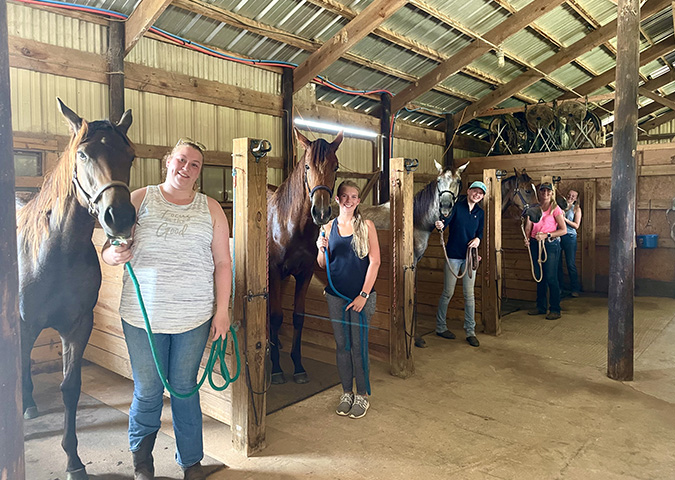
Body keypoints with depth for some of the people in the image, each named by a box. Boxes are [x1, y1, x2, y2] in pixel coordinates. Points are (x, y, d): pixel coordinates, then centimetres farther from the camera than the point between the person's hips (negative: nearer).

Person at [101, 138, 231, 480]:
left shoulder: (211, 209, 3)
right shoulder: (139, 200, 1)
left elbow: (222, 263, 2)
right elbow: (107, 251, 2)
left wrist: (222, 311, -4)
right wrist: (115, 254, -22)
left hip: (194, 317, 1)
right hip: (143, 314, 0)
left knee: (185, 388, 13)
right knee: (147, 392, 11)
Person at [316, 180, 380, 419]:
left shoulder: (366, 226, -2)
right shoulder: (329, 227, 5)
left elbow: (374, 262, -6)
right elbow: (322, 265, 10)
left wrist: (364, 294, -11)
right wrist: (321, 250, -12)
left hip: (360, 295, -3)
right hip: (336, 294, 3)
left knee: (359, 345, 2)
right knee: (341, 345, 11)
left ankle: (362, 396, 19)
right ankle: (347, 392, 26)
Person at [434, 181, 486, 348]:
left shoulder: (480, 213, 9)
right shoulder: (456, 206, -5)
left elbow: (480, 232, 12)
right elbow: (446, 222, -15)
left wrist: (478, 239, -11)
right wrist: (440, 225, -38)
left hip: (470, 255, 4)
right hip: (453, 255, -4)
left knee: (469, 294, 5)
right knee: (448, 293, 4)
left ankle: (470, 331, 14)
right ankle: (440, 327, 20)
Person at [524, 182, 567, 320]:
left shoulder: (555, 208, -4)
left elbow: (564, 230, -7)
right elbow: (529, 225, 9)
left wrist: (546, 235, -17)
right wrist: (527, 238, -9)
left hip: (551, 244, -5)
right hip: (535, 244, 5)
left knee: (551, 277, -6)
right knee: (539, 277, 11)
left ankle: (555, 310, 4)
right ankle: (541, 306, 22)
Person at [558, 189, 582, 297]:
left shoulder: (576, 209, 7)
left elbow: (576, 225, -2)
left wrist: (565, 219, -13)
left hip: (569, 237, -2)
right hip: (557, 236, 2)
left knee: (571, 264, -3)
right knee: (557, 263, 4)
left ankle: (575, 289, 5)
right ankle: (559, 287, 15)